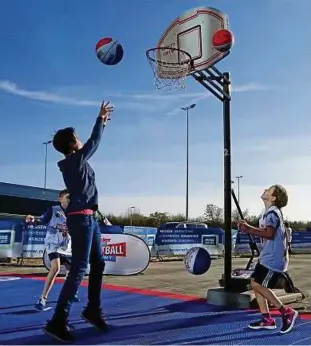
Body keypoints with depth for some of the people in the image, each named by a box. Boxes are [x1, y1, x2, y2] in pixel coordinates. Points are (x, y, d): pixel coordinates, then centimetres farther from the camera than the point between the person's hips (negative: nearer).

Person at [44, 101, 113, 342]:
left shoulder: (75, 162, 15)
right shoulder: (75, 159, -9)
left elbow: (92, 143, 30)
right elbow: (94, 141, -1)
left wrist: (102, 123, 36)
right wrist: (100, 119, 14)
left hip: (88, 217, 10)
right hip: (81, 218, -10)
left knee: (98, 264, 14)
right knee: (79, 269, -11)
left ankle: (93, 310, 23)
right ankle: (58, 321, -9)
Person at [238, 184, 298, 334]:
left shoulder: (272, 212, -16)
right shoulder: (270, 212, 15)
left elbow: (269, 234, -30)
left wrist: (249, 230, -28)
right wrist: (249, 226, 16)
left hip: (273, 259, -10)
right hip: (267, 257, 10)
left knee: (258, 285, -9)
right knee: (255, 284, 8)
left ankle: (287, 313, 3)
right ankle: (267, 320, 15)